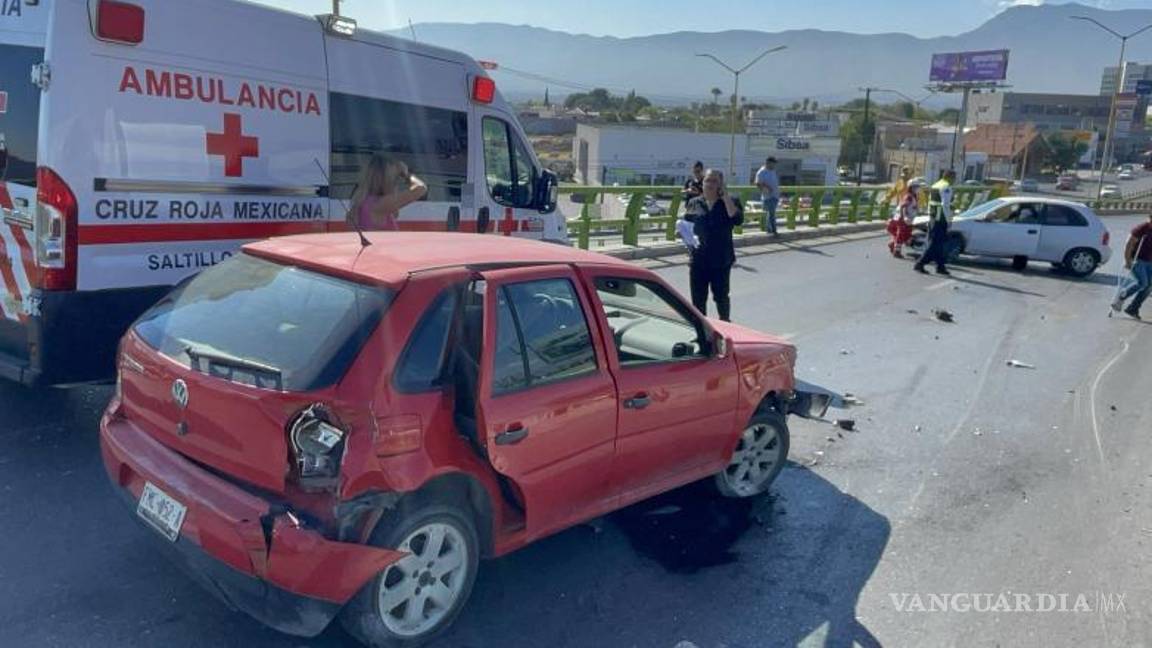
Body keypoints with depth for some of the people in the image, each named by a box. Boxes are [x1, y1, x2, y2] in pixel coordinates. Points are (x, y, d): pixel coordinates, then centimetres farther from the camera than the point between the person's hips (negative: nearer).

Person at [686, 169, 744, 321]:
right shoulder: (694, 203, 6)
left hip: (721, 260, -2)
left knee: (721, 296, 11)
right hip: (698, 259, 2)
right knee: (698, 299, 5)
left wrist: (726, 197, -17)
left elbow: (737, 220, -20)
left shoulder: (730, 202, -1)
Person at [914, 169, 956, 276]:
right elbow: (945, 205, -19)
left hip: (932, 219, 10)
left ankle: (941, 266, 18)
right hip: (940, 219, -10)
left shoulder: (935, 185, 16)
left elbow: (930, 202, 18)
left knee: (939, 244, 13)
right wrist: (948, 220, -16)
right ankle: (920, 264, -9)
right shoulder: (946, 187, -12)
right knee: (934, 244, -6)